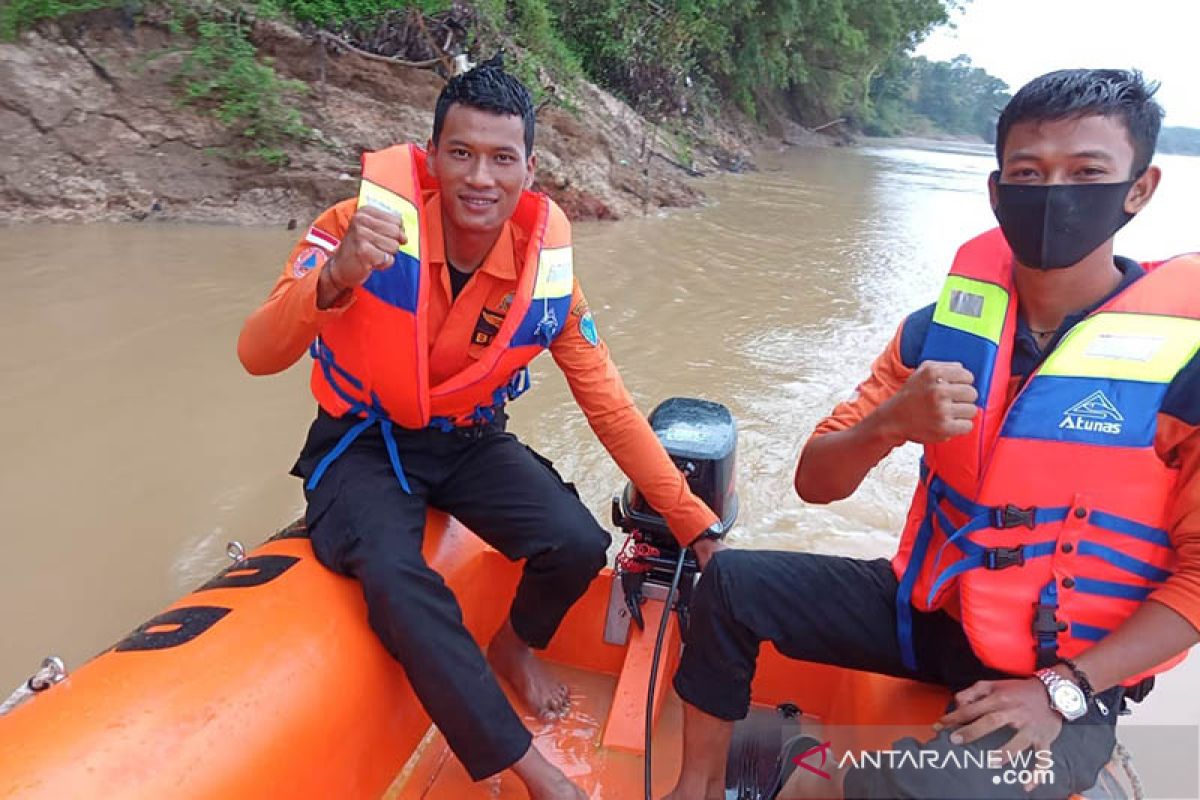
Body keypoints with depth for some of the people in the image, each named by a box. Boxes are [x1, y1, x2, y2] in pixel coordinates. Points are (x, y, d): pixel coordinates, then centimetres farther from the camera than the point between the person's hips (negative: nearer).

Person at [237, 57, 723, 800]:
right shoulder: (366, 224, -20)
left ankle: (517, 644, 17)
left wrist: (698, 525, -9)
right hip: (364, 443, -2)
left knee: (578, 544, -20)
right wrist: (335, 278, -47)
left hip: (472, 443, 3)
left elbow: (610, 408, -8)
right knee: (396, 579, -30)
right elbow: (258, 356, -25)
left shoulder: (545, 269, -13)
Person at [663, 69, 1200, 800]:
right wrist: (890, 424, -25)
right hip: (929, 606, 4)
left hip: (1068, 674, -4)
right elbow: (815, 483, -5)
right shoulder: (944, 325, -5)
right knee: (731, 583, -7)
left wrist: (1062, 689, -19)